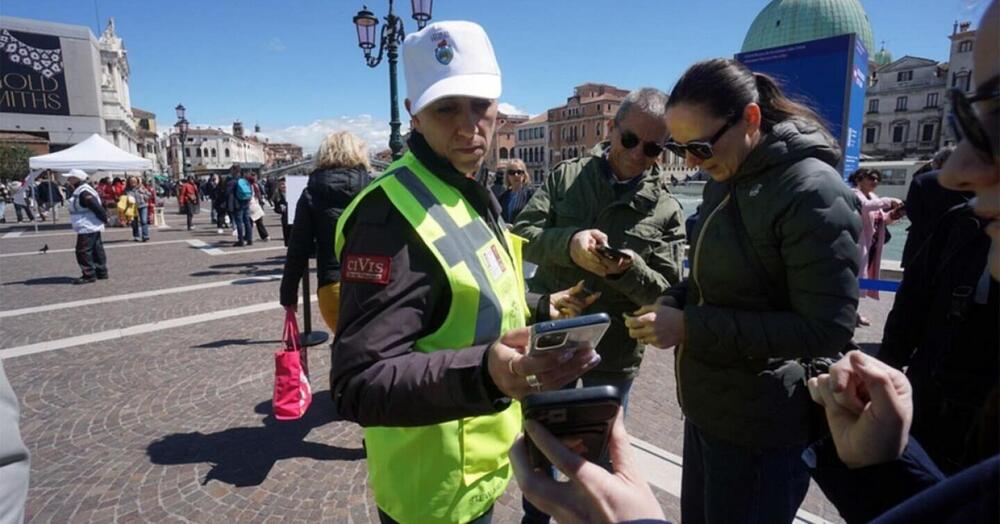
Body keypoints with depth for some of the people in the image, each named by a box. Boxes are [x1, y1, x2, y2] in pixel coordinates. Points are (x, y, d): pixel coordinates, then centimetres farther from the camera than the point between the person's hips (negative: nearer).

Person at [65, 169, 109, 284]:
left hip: (87, 228, -11)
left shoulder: (84, 193, -20)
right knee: (96, 250, 14)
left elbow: (97, 207, -24)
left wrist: (104, 218, -14)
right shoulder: (79, 191, 14)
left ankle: (89, 275, 0)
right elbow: (97, 207, 18)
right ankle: (101, 272, 20)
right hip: (93, 227, 11)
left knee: (83, 251, -6)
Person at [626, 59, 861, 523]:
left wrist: (691, 327, -24)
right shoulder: (724, 180, 6)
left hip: (761, 431, -8)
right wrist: (673, 303, -5)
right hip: (705, 407, 8)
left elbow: (827, 329, -21)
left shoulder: (813, 192, -19)